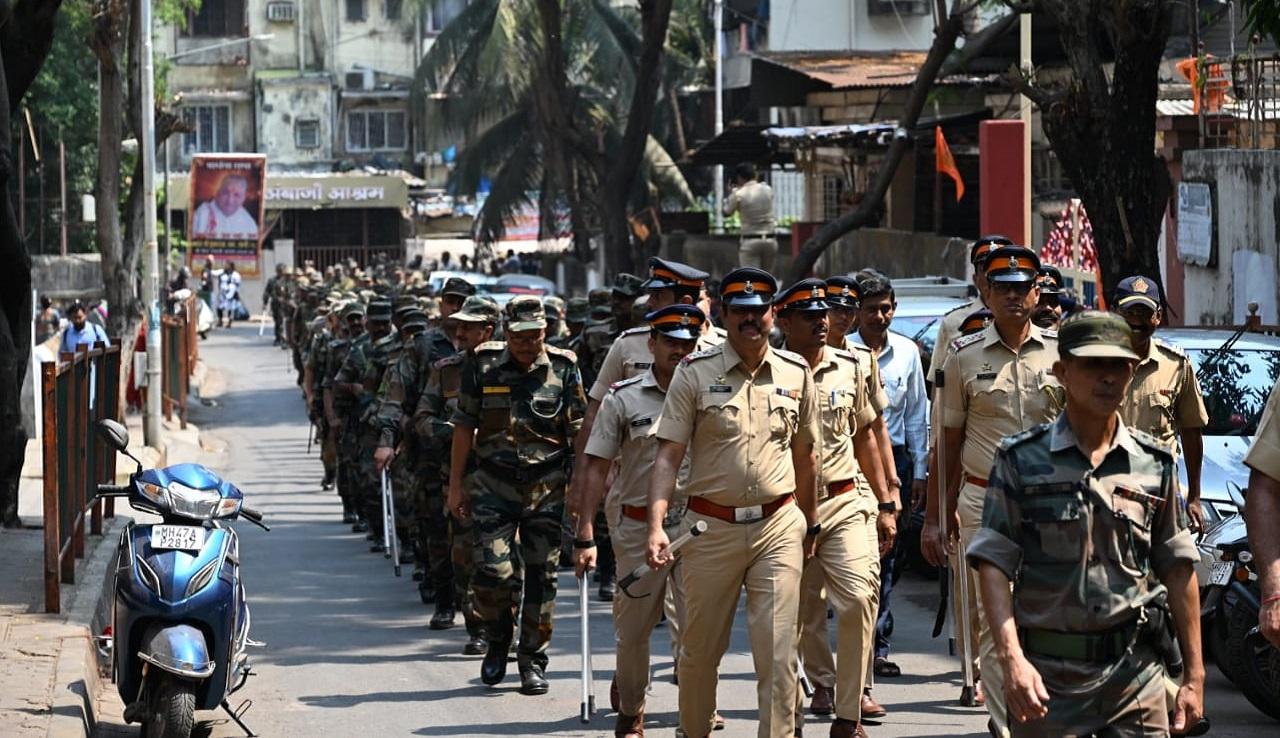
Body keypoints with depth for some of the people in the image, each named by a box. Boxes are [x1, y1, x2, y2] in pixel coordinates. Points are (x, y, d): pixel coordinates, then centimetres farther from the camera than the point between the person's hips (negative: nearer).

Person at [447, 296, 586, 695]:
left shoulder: (563, 369, -1)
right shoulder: (484, 366, -1)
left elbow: (578, 430, 2)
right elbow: (464, 425, 4)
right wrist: (456, 485, 3)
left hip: (547, 487, 1)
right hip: (493, 484, 0)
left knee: (541, 576, 3)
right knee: (494, 571, -10)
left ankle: (533, 660, 15)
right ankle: (498, 638, 18)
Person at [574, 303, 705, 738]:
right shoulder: (623, 399, 1)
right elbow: (597, 469, 1)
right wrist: (585, 536, -4)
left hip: (696, 526, 0)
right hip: (637, 526, 0)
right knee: (633, 628, 10)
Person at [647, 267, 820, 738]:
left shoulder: (796, 373, 7)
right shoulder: (695, 373, -2)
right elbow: (668, 455, -5)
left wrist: (810, 524, 22)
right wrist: (656, 526, -17)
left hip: (779, 526, 1)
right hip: (712, 527, -1)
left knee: (778, 652, -5)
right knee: (700, 649, 9)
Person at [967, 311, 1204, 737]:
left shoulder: (1155, 464, 9)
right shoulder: (1021, 460, 0)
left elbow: (1178, 570, 11)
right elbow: (993, 564, -5)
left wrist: (1194, 674, 7)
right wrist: (1011, 657, -18)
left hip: (1135, 674, 2)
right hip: (1048, 678, -2)